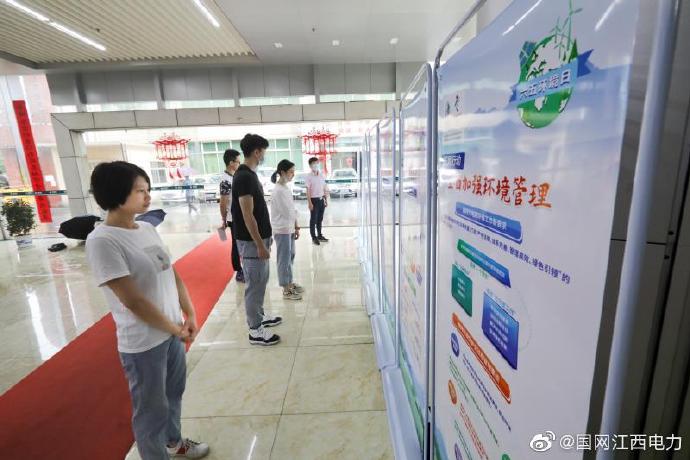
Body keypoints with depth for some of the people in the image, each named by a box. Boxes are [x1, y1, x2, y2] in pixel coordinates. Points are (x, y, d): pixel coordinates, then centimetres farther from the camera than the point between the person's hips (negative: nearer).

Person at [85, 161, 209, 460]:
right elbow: (132, 300, -22)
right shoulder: (102, 241, -20)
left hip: (173, 332, 8)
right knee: (152, 408, 13)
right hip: (143, 344, -7)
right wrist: (176, 329, -12)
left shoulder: (147, 229, 3)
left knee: (173, 393, 26)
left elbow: (172, 274, 8)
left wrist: (190, 315, 2)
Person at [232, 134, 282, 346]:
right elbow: (247, 215, -23)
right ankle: (255, 330, 13)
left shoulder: (249, 174, 11)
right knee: (255, 284, 0)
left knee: (260, 281, 20)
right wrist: (259, 244, -21)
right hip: (251, 240, -10)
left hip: (259, 237, 10)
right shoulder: (244, 177, -20)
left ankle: (259, 316, 36)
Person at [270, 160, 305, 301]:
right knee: (284, 259, 1)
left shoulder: (286, 188, 9)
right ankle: (286, 290, 12)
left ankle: (290, 283, 32)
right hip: (282, 230, -9)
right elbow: (288, 212, -18)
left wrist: (296, 227, 11)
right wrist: (296, 226, -1)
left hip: (289, 229, 9)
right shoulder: (278, 190, -19)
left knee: (290, 257, 17)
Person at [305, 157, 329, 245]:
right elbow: (308, 191, -12)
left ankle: (319, 235, 26)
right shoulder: (308, 177, -9)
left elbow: (325, 189, 13)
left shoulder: (322, 175, 8)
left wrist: (326, 200, 10)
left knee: (320, 219, 14)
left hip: (321, 199, 6)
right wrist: (309, 202, -17)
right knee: (313, 219, 2)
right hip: (314, 200, -6)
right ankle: (314, 237, 10)